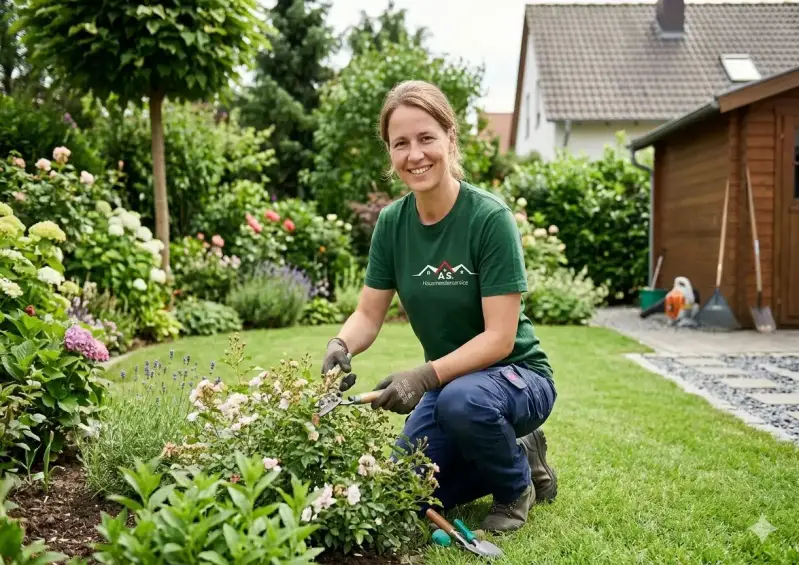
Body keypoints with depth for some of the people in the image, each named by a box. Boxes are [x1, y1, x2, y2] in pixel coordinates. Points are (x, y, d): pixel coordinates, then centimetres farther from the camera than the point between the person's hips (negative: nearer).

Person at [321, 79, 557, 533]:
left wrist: (426, 376, -36)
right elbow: (369, 315, -2)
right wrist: (341, 346, -25)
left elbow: (499, 337, -24)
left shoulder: (490, 217, -22)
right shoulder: (392, 222, -5)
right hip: (448, 381, 6)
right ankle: (518, 454, 17)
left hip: (515, 375, -5)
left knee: (462, 399, -38)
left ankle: (517, 486, -5)